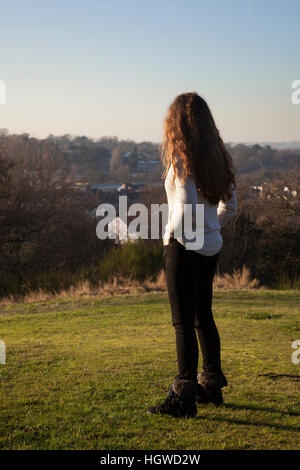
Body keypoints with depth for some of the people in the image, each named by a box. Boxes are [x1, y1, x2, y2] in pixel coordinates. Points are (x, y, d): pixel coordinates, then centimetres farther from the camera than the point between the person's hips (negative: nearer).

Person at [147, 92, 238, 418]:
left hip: (184, 247, -8)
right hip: (211, 246, 8)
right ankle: (212, 385, 27)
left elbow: (186, 207, -23)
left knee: (183, 322, -3)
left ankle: (184, 397, 1)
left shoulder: (182, 159, -15)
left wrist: (172, 234, -7)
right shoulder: (216, 157, 8)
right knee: (203, 317, 18)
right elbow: (231, 205, 13)